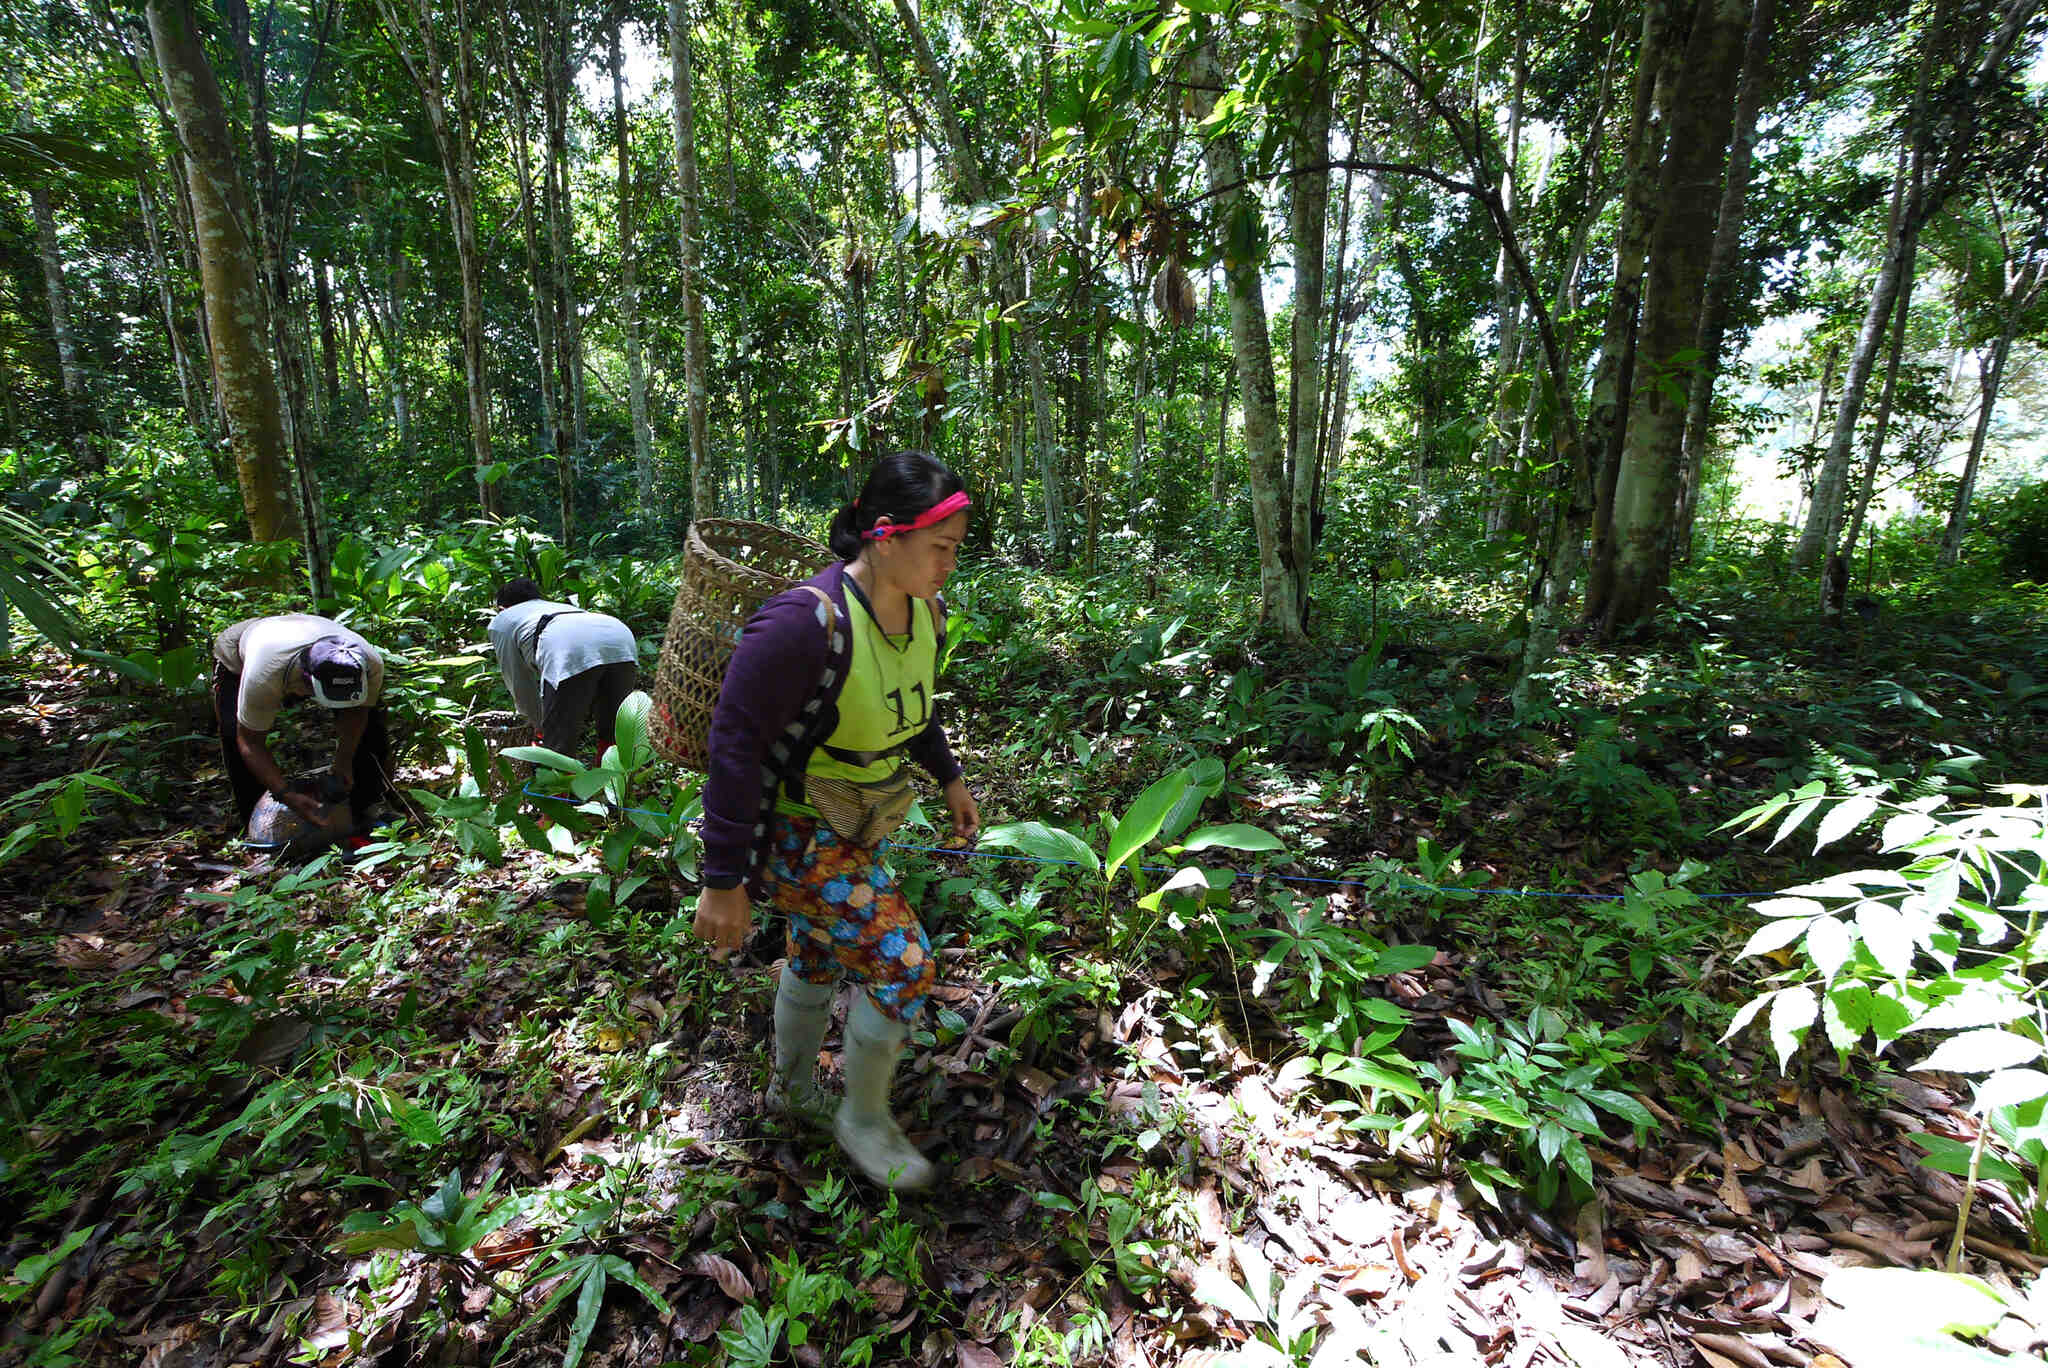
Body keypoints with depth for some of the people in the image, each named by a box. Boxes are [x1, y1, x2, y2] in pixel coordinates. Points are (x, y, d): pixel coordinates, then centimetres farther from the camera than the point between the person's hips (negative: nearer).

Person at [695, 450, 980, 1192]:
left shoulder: (925, 612, -6)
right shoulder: (807, 622, -32)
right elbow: (735, 741, -27)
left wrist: (949, 776, 17)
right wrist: (724, 879, -24)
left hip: (852, 820, 8)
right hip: (790, 829, -8)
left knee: (818, 954, 25)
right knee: (902, 962, -9)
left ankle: (792, 1086, 52)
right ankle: (864, 1119, 19)